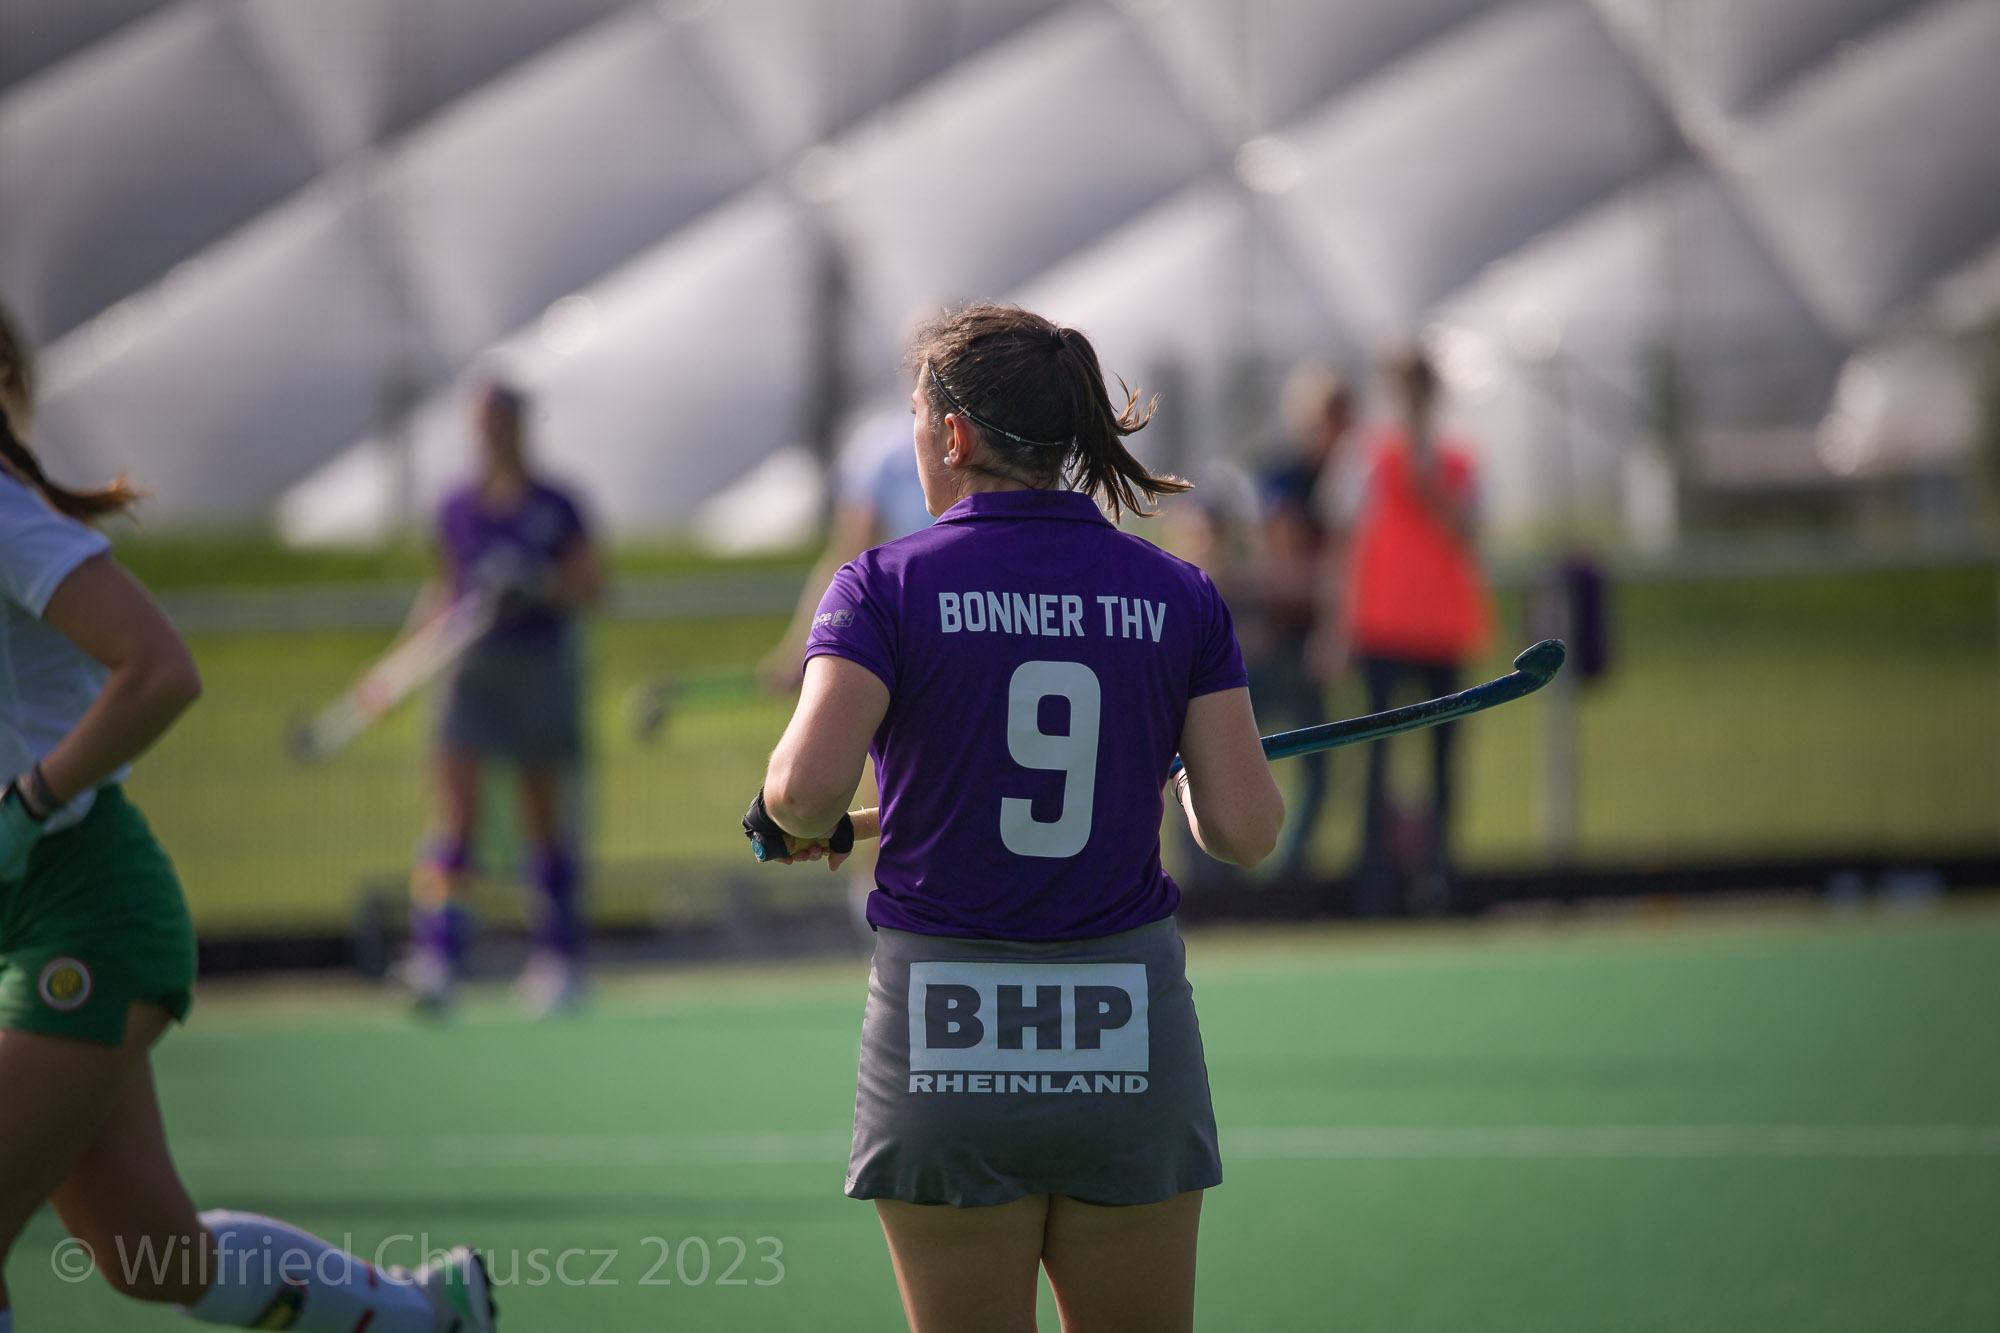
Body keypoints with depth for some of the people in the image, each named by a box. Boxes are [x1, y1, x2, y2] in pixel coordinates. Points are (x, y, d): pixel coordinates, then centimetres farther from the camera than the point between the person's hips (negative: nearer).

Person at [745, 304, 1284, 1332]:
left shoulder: (887, 586, -5)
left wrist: (796, 820, 4)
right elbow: (1246, 828, -2)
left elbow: (807, 785, -19)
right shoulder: (1177, 597, 2)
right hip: (1132, 1043, 2)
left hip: (947, 1038, -2)